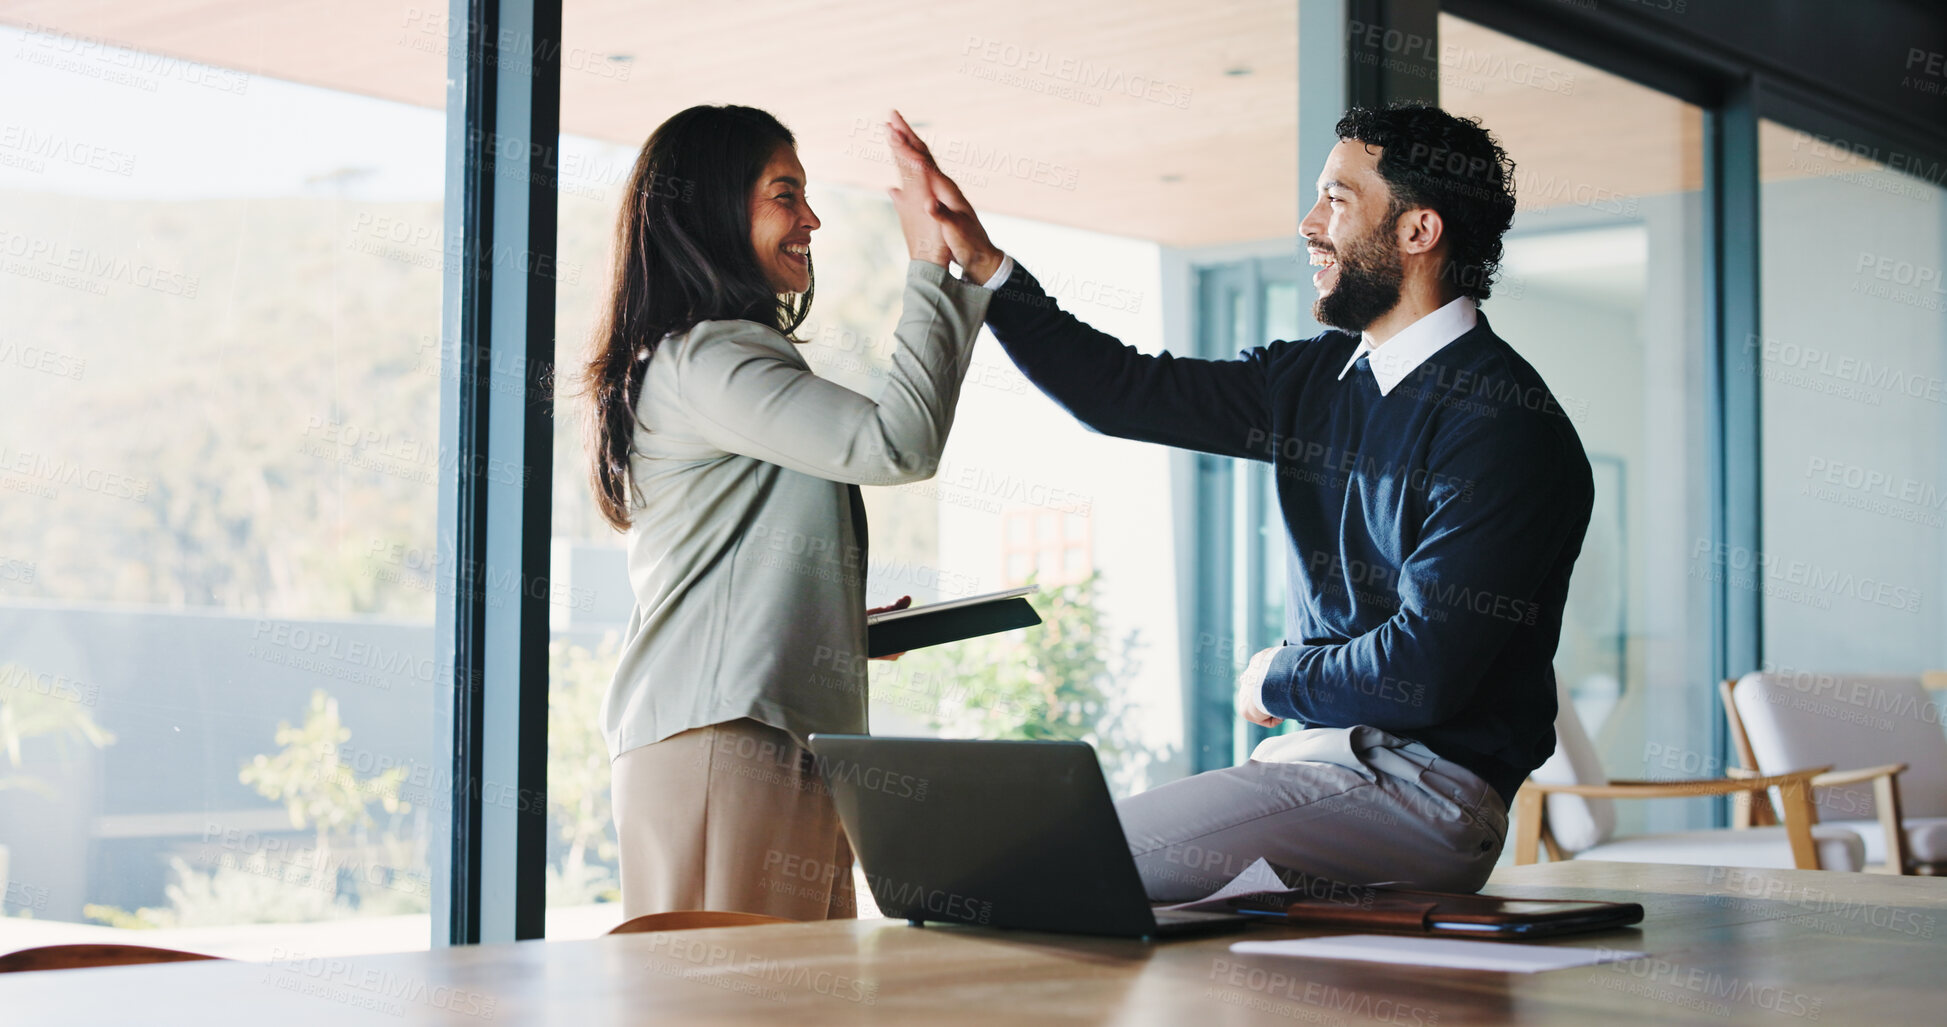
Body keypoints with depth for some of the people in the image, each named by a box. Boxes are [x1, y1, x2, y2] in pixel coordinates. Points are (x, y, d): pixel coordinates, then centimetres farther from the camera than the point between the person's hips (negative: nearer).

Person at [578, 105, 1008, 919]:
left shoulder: (737, 358, 25)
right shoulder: (700, 360, -8)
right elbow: (897, 444, -18)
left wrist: (855, 627, 15)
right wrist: (929, 266, -11)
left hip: (785, 744, 10)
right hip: (721, 740, -10)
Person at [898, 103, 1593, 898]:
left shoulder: (1503, 421, -14)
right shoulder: (1317, 378, 13)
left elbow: (1424, 672, -20)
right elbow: (1125, 392, 16)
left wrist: (1274, 680, -3)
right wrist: (983, 263, 10)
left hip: (1422, 794, -9)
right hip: (1315, 758, 9)